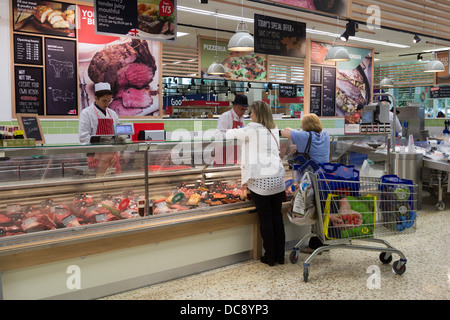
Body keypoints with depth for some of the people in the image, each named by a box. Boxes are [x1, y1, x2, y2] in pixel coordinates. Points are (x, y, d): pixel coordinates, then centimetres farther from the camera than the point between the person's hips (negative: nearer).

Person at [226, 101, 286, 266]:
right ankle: (280, 255, 18)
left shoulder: (252, 129, -4)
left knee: (265, 218, 3)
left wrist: (227, 131, 32)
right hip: (277, 179, 6)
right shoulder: (274, 130, 13)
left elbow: (232, 134, 7)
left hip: (260, 180, -5)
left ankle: (270, 256, 11)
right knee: (277, 217, 10)